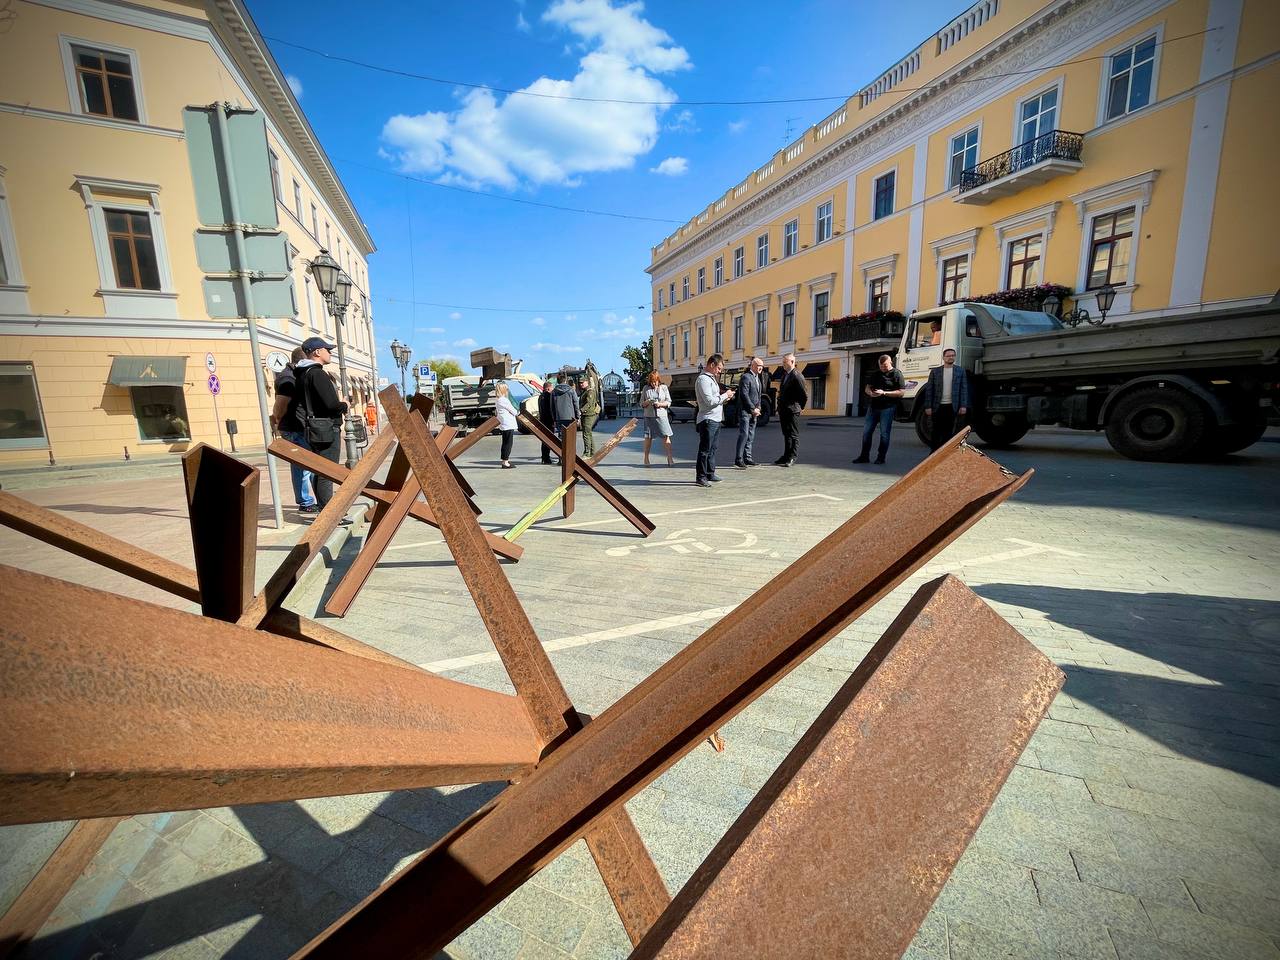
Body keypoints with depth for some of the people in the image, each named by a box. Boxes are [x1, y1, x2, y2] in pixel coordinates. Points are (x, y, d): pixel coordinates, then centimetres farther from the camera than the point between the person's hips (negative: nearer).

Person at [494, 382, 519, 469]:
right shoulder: (504, 400, -15)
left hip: (503, 425, 10)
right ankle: (505, 462, -3)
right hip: (508, 425, -10)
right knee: (507, 443, -5)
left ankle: (506, 460, 21)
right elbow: (514, 411, -10)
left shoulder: (497, 400, 14)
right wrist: (515, 412, 10)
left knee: (505, 443, 15)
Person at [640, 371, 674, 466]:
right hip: (649, 416, 0)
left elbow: (668, 402, 5)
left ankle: (670, 457, -3)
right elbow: (641, 404, 10)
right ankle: (646, 458, 14)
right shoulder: (646, 388, 7)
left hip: (662, 415, 0)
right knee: (648, 437, 3)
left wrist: (660, 404, -13)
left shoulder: (664, 387, 6)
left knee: (666, 436, -7)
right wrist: (647, 402, -12)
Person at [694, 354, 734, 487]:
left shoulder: (711, 378, 18)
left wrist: (725, 397, 8)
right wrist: (725, 395, -10)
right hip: (707, 419, -10)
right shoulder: (703, 379, -14)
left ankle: (710, 474, 23)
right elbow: (710, 401, -21)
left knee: (712, 449, 15)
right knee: (704, 450, -5)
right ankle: (700, 477, 0)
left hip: (716, 419, 10)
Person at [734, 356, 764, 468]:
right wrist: (753, 409, -14)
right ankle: (738, 459, -8)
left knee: (750, 436, 10)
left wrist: (758, 408, 7)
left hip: (753, 412, 9)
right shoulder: (745, 377, -11)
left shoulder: (757, 378, 18)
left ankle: (747, 458, 16)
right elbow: (744, 395, -17)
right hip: (745, 411, -9)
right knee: (744, 434, -11)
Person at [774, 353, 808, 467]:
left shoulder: (797, 376, -13)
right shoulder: (785, 375, 15)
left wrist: (799, 407, -2)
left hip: (792, 411, -9)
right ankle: (786, 456, 23)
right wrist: (780, 408, 14)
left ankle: (792, 458, 1)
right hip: (783, 411, 9)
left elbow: (804, 395, -12)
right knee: (786, 434, 15)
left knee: (793, 435, -2)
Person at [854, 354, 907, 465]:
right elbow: (867, 388, 19)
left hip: (888, 407, -6)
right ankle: (864, 456, 11)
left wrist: (884, 393, -18)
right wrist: (870, 392, -6)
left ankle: (881, 458, 6)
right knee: (866, 431, 4)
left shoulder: (896, 374, -3)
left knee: (884, 433, -1)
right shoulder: (876, 374, 15)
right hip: (873, 406, 6)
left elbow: (901, 392, -10)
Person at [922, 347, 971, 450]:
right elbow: (929, 390, 3)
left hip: (952, 407, 1)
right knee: (935, 432, 0)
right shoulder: (935, 371, 5)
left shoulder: (961, 371, 8)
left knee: (949, 432, 4)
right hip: (938, 406, -1)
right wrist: (928, 407, -4)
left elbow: (964, 389, 5)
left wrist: (963, 406, -3)